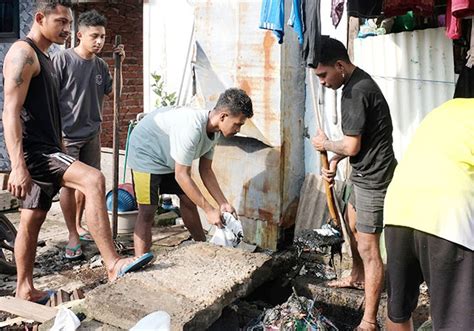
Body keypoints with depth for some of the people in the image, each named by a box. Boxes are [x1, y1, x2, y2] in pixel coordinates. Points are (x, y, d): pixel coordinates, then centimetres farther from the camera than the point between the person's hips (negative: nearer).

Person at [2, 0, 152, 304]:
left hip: (45, 151, 11)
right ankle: (113, 265, -29)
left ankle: (25, 290, 23)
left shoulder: (44, 57, 20)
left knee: (32, 221, 14)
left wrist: (59, 152, 26)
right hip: (33, 151, -11)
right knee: (93, 179, -27)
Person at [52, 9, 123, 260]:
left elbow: (114, 93, 13)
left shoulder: (101, 65, 6)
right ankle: (73, 236, 7)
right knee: (69, 183, -2)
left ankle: (78, 225, 29)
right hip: (67, 135, -6)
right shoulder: (63, 59, -11)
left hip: (92, 134, 6)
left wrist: (120, 65, 2)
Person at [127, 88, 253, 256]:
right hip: (146, 152, -9)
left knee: (188, 200, 12)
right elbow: (181, 176, -31)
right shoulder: (192, 128, -37)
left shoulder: (214, 130, -9)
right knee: (147, 212, -14)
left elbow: (205, 171, 0)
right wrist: (209, 210, -26)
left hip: (170, 156, 9)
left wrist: (223, 203, -6)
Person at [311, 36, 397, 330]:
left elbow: (352, 146, -22)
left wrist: (326, 145, -4)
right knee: (352, 225, 28)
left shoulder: (355, 92, -23)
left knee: (368, 248, -7)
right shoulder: (359, 82, 9)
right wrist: (334, 162, 8)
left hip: (374, 179, -11)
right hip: (366, 174, 11)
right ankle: (358, 278, 50)